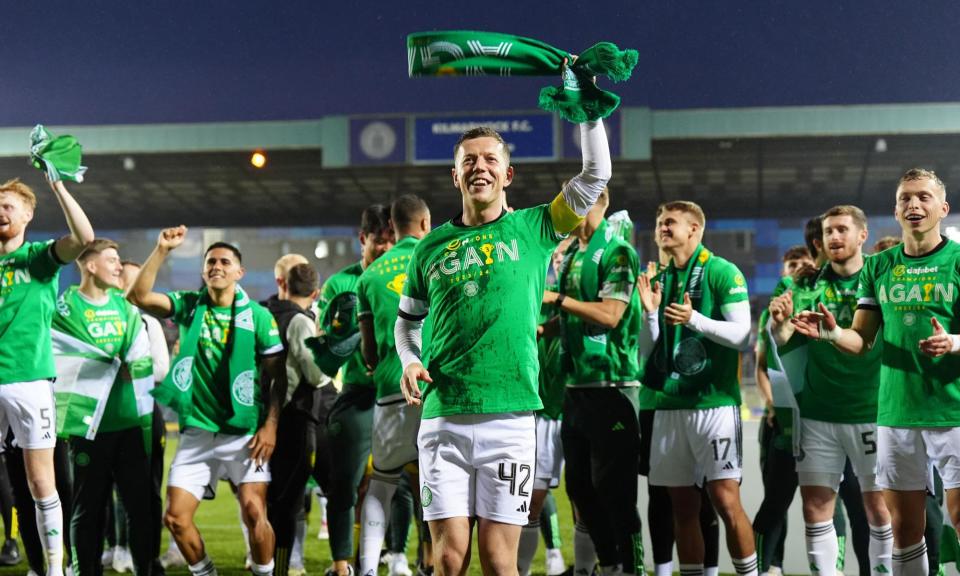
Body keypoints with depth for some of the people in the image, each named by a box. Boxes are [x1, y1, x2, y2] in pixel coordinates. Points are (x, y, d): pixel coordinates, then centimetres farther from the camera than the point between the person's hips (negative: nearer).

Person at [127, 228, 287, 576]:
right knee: (176, 517, -1)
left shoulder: (258, 316, -1)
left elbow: (277, 376, -1)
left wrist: (271, 425, -10)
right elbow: (139, 296, -8)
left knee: (254, 512, -14)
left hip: (245, 432, -3)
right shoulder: (189, 306, 6)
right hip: (196, 433, 3)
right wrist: (161, 251, -16)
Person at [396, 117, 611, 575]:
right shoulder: (432, 247, 12)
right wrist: (409, 361, 4)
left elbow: (596, 173, 0)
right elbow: (407, 319, 23)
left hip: (510, 417, -1)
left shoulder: (532, 228, 6)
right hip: (443, 416, 2)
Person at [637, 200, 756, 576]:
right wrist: (650, 313, -3)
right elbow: (647, 351, 14)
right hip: (670, 404, 6)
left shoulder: (722, 273, -3)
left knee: (725, 500, -9)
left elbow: (743, 336, -10)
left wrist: (694, 319, -21)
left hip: (713, 401, -6)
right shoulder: (660, 280, 14)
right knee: (682, 506, 7)